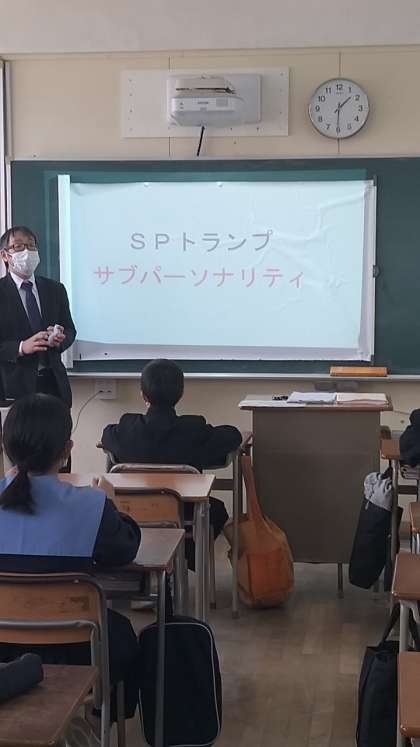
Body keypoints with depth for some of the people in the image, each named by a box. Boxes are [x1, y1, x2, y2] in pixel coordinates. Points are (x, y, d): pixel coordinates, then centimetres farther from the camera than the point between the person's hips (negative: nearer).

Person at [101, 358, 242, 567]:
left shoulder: (129, 427, -15)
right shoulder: (194, 429, -20)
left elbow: (107, 436, 8)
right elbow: (233, 436, -5)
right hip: (185, 515, -2)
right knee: (216, 509, 32)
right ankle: (187, 560, 30)